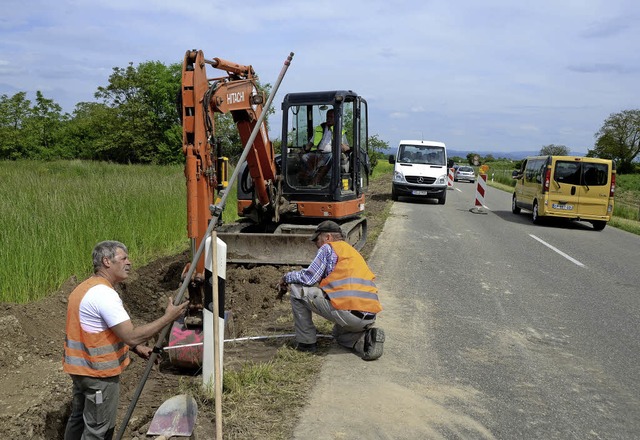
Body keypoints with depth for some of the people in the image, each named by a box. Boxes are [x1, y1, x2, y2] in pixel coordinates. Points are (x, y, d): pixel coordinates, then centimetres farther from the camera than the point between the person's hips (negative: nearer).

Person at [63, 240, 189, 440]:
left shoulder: (85, 287, 8)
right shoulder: (104, 294, -25)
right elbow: (131, 336, -28)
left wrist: (136, 348, 12)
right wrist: (168, 317, -20)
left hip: (81, 366, 10)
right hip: (99, 372, -10)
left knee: (79, 417, 24)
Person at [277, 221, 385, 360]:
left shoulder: (328, 247, 5)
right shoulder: (353, 252, 28)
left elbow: (309, 278, -2)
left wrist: (287, 277, 17)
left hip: (346, 311, -8)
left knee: (296, 288, 6)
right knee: (339, 334, 40)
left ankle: (306, 342, 12)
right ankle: (367, 338, 7)